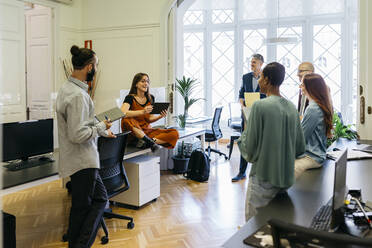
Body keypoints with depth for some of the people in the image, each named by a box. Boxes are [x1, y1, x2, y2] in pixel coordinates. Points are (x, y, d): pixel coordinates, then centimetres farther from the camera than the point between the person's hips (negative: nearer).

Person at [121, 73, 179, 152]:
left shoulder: (150, 98, 8)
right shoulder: (130, 98, -8)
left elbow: (149, 119, 9)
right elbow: (122, 113, -28)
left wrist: (160, 116, -12)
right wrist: (142, 112, -37)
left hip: (147, 130, 5)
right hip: (134, 132, -5)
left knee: (174, 133, -14)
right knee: (126, 120, -38)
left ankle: (145, 142, -27)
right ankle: (150, 141, -29)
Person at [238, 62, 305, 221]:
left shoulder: (260, 106, -16)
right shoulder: (292, 107, 4)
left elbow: (250, 150, -15)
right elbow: (300, 148, 8)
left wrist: (243, 134, 4)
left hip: (263, 178, -7)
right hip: (286, 178, 7)